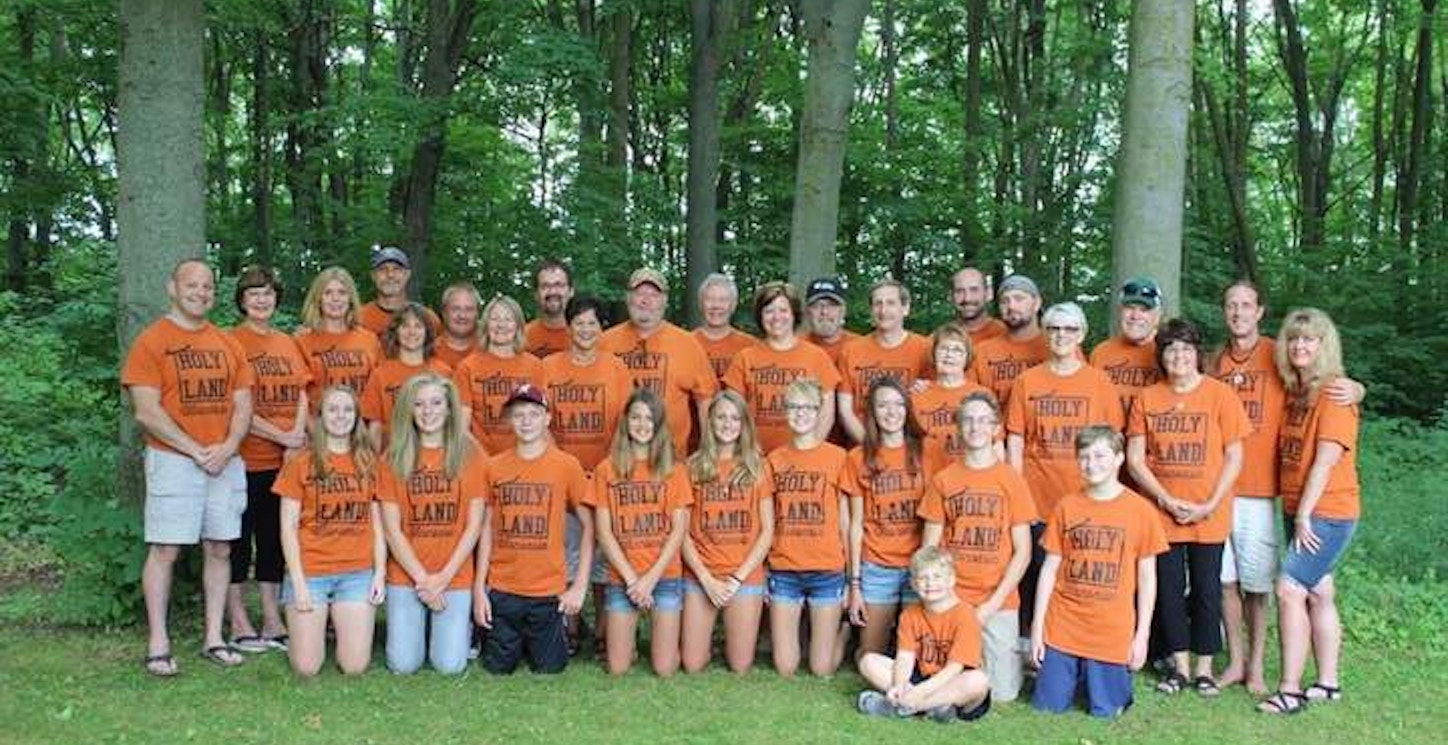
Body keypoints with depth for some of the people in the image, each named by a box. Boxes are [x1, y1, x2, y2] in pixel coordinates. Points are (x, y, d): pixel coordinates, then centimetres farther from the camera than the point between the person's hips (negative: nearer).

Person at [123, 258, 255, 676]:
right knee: (165, 549, -4)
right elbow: (147, 411, -10)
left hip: (226, 462, 5)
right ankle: (158, 645, 3)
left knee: (220, 548, 6)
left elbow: (243, 405, 11)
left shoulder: (228, 345, 13)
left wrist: (228, 447, -8)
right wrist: (197, 452, -14)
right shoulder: (151, 341, -3)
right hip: (173, 460, -5)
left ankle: (213, 638, 14)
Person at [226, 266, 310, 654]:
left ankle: (273, 621, 20)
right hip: (245, 458, -6)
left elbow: (301, 395, 10)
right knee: (239, 539, 3)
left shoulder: (288, 344, 14)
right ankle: (239, 624, 12)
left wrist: (298, 437, -7)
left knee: (274, 537, 12)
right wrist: (281, 437, -15)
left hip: (285, 461, 6)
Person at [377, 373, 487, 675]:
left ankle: (464, 625, 25)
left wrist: (444, 576, -9)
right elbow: (392, 528, -2)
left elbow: (474, 525, -2)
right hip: (406, 575, 1)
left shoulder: (469, 454, -1)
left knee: (450, 665, -6)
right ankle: (419, 626, 27)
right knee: (403, 665, -4)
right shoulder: (394, 458, 0)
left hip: (456, 575, -1)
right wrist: (422, 577, -8)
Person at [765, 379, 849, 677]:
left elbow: (844, 520, 3)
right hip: (783, 571, 2)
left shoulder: (837, 456, 0)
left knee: (822, 668, 2)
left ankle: (841, 630, 32)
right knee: (785, 668, 2)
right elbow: (768, 521, 10)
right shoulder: (774, 459, 6)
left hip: (827, 570, -2)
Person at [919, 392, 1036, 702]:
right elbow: (929, 549, 6)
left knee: (1002, 692, -2)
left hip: (998, 604, -1)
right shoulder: (942, 479, 4)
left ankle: (1017, 658, 29)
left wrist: (993, 603, -8)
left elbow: (1022, 552, -1)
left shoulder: (1012, 481, 0)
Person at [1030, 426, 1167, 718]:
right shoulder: (1065, 507, 0)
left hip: (1113, 633, -1)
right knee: (1048, 707, 5)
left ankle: (1120, 676, 34)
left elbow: (1146, 577, 1)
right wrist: (1037, 627, 1)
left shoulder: (1141, 510, -4)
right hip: (1062, 629, 2)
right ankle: (1077, 676, 34)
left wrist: (1142, 634, -1)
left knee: (1105, 712, 5)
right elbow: (1050, 569, 4)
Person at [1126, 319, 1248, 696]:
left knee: (1206, 590, 6)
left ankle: (1204, 667, 20)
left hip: (1209, 515, -2)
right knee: (1169, 589, 8)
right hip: (1162, 513, 2)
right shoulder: (1147, 398, 2)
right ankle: (1180, 665, 22)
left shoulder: (1221, 395, -4)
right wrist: (1168, 500, -10)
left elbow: (1234, 458, -4)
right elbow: (1135, 458, 0)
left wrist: (1210, 505, -11)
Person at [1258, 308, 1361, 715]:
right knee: (1319, 593, 13)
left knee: (1290, 589, -13)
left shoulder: (1334, 393, -13)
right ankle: (1328, 683, 22)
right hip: (1299, 511, 8)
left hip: (1327, 513, -8)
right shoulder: (1294, 392, 12)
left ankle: (1291, 690, -8)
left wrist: (1304, 515, -16)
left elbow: (1326, 461, -17)